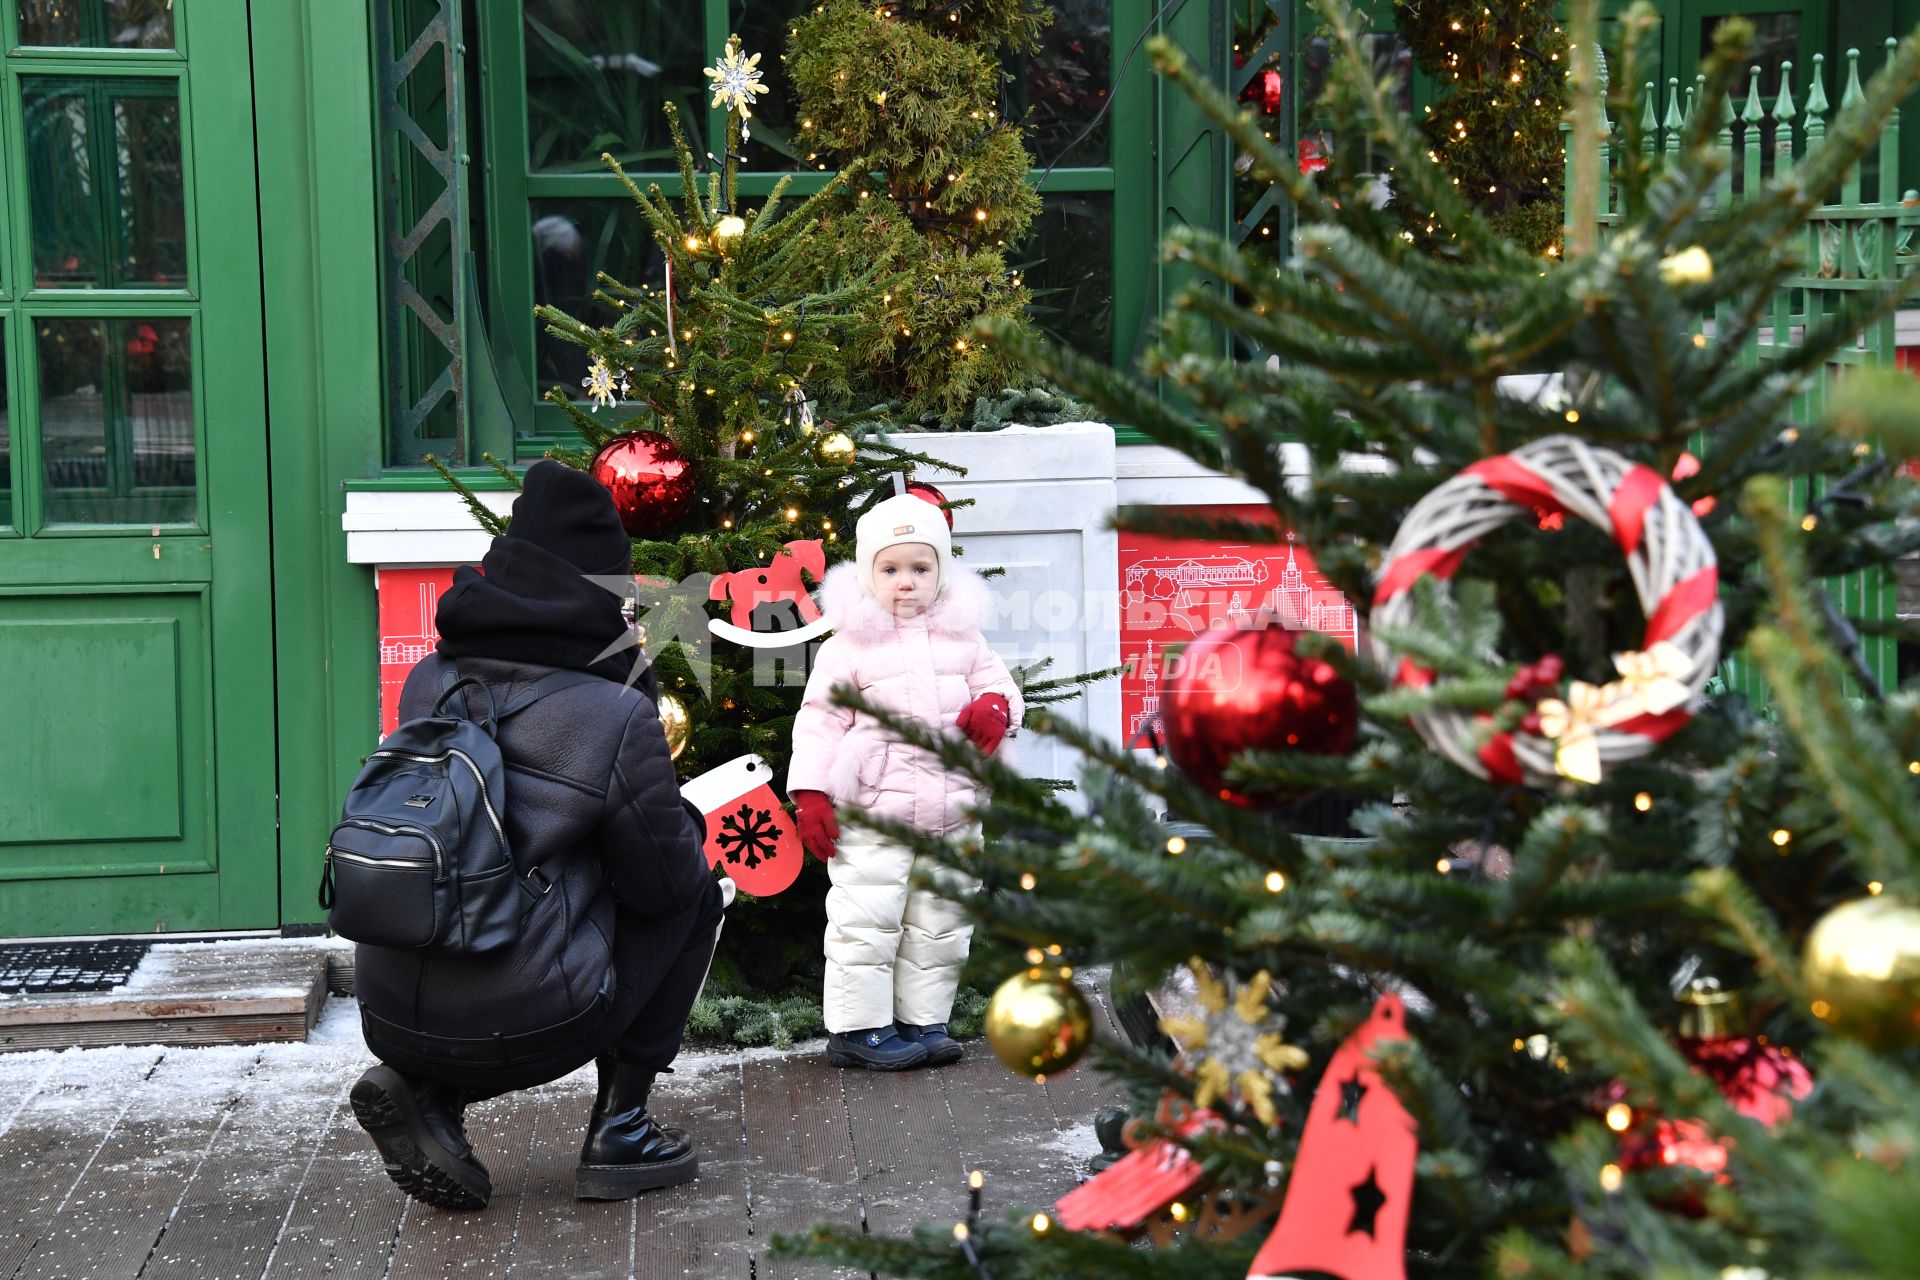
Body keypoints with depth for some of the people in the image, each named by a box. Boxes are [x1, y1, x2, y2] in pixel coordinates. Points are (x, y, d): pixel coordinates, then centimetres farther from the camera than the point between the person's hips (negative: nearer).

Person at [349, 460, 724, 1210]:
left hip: (388, 1017, 6)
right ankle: (619, 1128, 14)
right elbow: (664, 881, 0)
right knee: (696, 895, 17)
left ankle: (425, 1089, 12)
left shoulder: (427, 684, 7)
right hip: (525, 1028, -6)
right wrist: (686, 826, 22)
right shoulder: (617, 717, -10)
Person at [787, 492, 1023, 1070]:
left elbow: (997, 681, 18)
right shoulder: (850, 644, -2)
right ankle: (857, 1027, 4)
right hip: (871, 814, -5)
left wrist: (994, 707, -7)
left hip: (951, 814, 5)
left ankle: (922, 1020, 21)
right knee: (866, 920, -5)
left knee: (940, 923, 11)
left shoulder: (961, 637, 10)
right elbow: (820, 719, -3)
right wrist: (810, 793, -9)